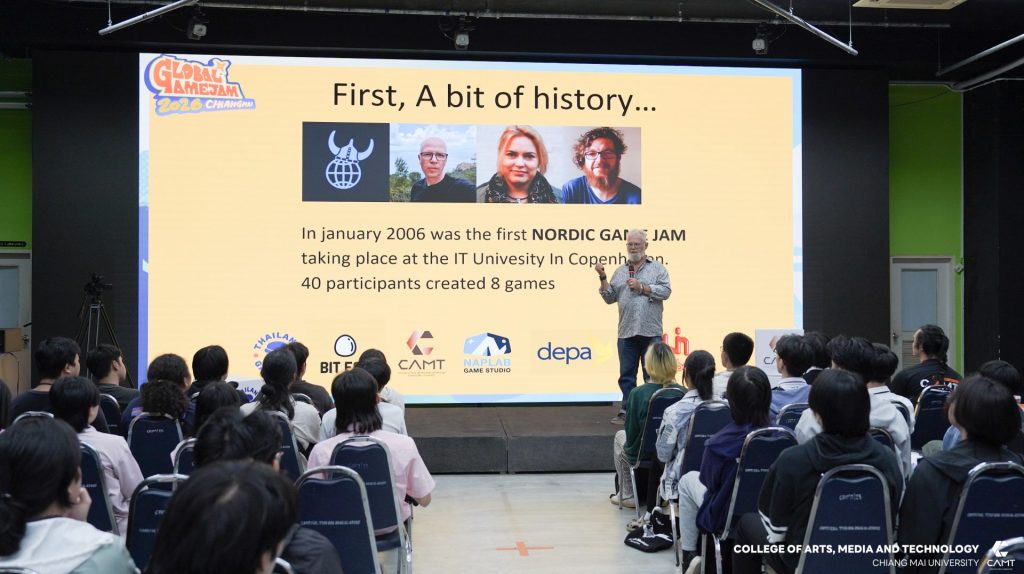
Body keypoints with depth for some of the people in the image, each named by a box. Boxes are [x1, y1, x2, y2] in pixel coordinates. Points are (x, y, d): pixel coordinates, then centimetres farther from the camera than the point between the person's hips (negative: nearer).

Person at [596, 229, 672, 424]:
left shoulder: (658, 268, 6)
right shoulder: (620, 271, 15)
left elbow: (666, 291, -7)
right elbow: (610, 298, 9)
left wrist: (642, 287, -11)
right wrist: (603, 278, -2)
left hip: (651, 332, -3)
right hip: (626, 332, 3)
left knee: (652, 375, 2)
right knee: (626, 375, 5)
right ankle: (626, 412, 11)